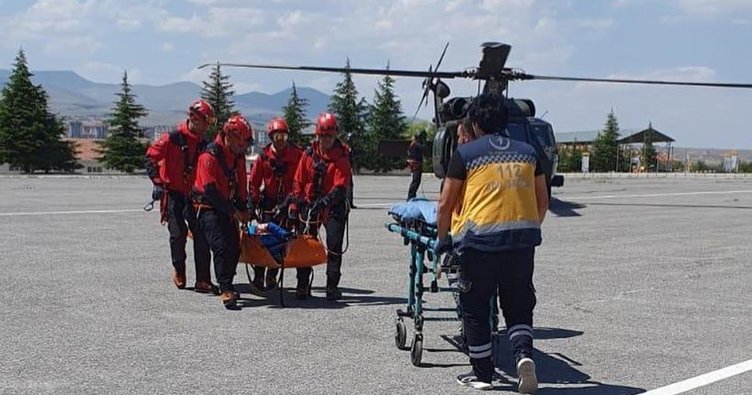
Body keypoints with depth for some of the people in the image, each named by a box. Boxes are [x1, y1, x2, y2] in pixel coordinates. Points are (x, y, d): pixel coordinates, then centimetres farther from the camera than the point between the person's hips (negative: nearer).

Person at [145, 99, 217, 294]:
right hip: (173, 194, -5)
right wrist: (158, 181, -11)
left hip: (193, 196, 5)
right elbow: (151, 157, -6)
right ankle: (178, 271, 17)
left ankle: (203, 281, -2)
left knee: (202, 235, -4)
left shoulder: (203, 145, 10)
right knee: (178, 233, -8)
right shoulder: (173, 138, -6)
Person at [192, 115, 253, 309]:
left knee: (234, 247, 6)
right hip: (208, 207, -8)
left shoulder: (238, 156, 5)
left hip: (227, 207, 8)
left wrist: (243, 208, 5)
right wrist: (233, 212, -18)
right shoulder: (210, 156, -19)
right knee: (221, 247, -18)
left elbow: (241, 184, 15)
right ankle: (225, 290, -18)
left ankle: (226, 286, 20)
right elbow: (210, 190, -22)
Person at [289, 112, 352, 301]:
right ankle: (302, 285, 10)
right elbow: (299, 181, 8)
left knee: (334, 246, -4)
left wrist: (326, 201, -31)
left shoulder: (342, 156, -7)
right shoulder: (309, 153, 3)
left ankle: (332, 286, 4)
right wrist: (295, 204, 5)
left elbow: (341, 186, -17)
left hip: (334, 206, -3)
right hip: (310, 204, 3)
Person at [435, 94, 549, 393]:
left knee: (475, 308, 11)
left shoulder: (466, 153, 3)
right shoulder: (527, 152, 14)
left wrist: (443, 239, 14)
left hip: (479, 237, -3)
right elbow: (543, 203, 16)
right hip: (523, 238, 4)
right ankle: (524, 353, -10)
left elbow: (445, 204, 1)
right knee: (518, 306, 14)